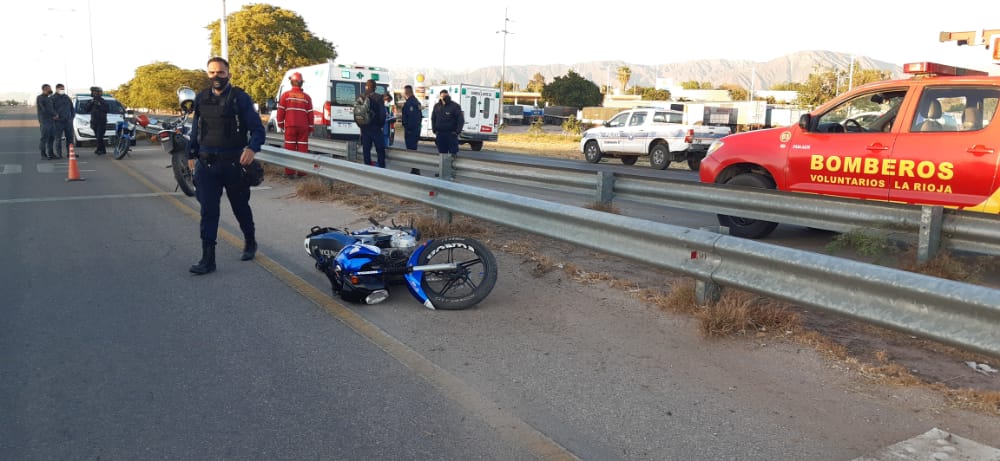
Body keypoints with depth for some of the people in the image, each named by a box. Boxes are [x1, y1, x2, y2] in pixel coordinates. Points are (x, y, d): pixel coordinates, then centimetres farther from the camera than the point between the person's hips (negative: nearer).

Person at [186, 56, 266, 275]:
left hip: (234, 164, -3)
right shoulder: (201, 99, 9)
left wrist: (252, 148, -27)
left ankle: (250, 242, 37)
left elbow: (258, 129, -9)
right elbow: (195, 130, 18)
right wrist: (191, 155, 19)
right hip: (206, 165, 3)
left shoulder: (240, 98, -5)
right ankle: (208, 259, 0)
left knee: (241, 207, 14)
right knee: (208, 212, -2)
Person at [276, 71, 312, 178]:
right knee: (302, 149, 5)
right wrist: (310, 128, 12)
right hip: (303, 127, 1)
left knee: (290, 149, 2)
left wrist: (280, 124, 11)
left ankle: (290, 172, 0)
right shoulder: (306, 97, 5)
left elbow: (281, 111, 0)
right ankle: (301, 172, 4)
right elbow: (310, 114, 5)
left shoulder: (285, 95, 2)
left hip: (290, 126, -1)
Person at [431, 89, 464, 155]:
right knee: (441, 154, 8)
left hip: (451, 134, -4)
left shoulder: (455, 106, -3)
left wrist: (457, 132, -12)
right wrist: (434, 130, 7)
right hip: (440, 134, 4)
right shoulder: (437, 106, 11)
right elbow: (433, 119, 17)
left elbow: (461, 120, -6)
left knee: (453, 153, -4)